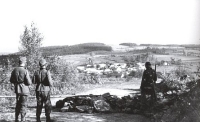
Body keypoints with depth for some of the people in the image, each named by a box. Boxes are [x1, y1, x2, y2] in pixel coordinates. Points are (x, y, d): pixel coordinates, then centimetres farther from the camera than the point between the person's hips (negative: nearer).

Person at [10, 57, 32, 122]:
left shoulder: (14, 70, 0)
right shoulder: (25, 71, -17)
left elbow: (11, 80, 8)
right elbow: (29, 82, -15)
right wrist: (29, 80, 5)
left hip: (17, 89, 6)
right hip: (24, 89, -5)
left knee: (18, 104, 19)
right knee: (23, 105, 3)